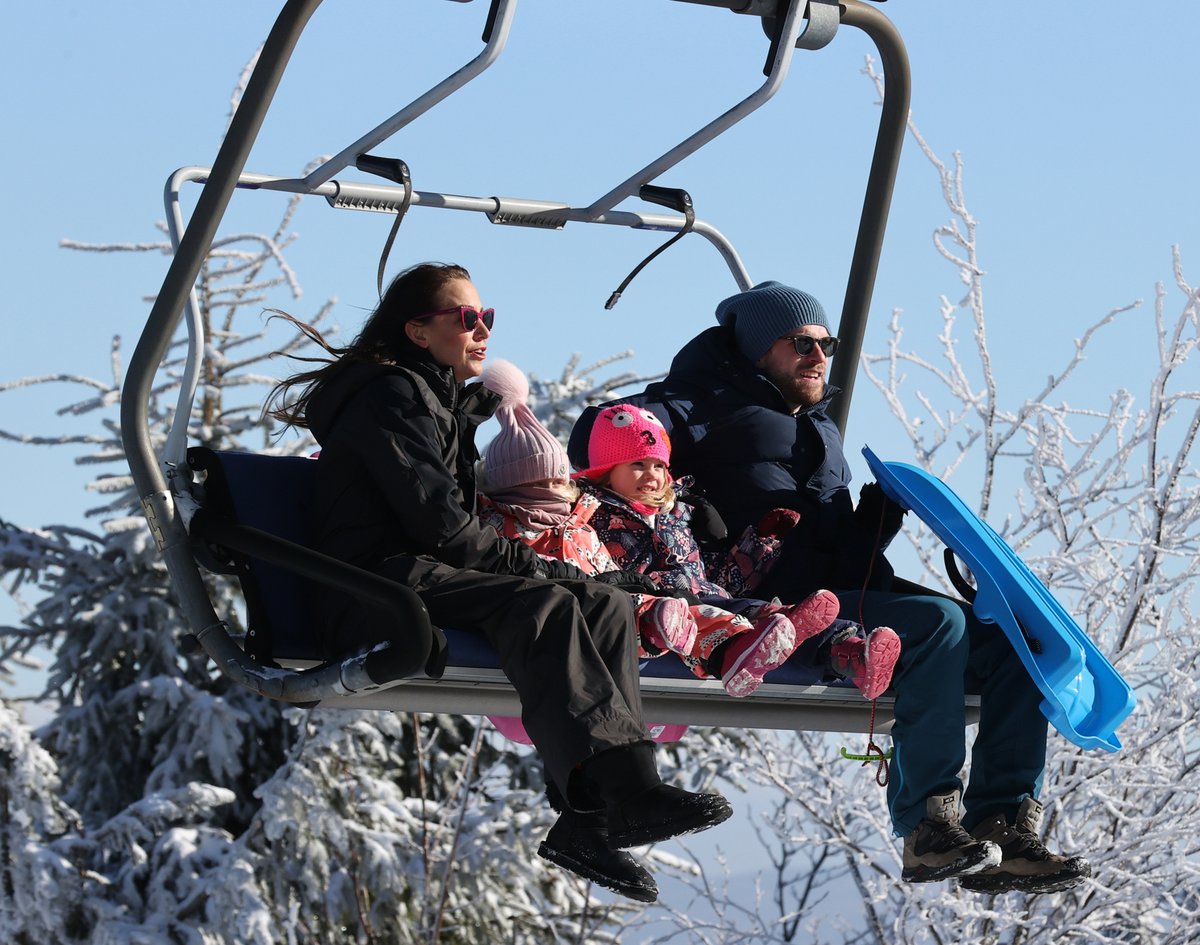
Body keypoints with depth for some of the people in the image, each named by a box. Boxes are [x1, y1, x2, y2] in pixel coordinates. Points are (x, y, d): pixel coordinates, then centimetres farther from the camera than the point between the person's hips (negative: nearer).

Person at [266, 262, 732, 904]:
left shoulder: (448, 401, 27)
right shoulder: (390, 396, -5)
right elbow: (437, 523, -15)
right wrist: (527, 564, -6)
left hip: (432, 575, 10)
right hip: (381, 583, -10)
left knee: (605, 605, -11)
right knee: (543, 605, -33)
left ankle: (589, 817, -28)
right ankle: (626, 788, -48)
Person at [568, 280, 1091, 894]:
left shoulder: (821, 431, 34)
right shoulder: (712, 409, 8)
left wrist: (884, 508, 12)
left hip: (859, 592, 8)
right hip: (786, 605, -8)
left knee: (1011, 644, -10)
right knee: (938, 623, -32)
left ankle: (1003, 829, -19)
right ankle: (926, 826, -34)